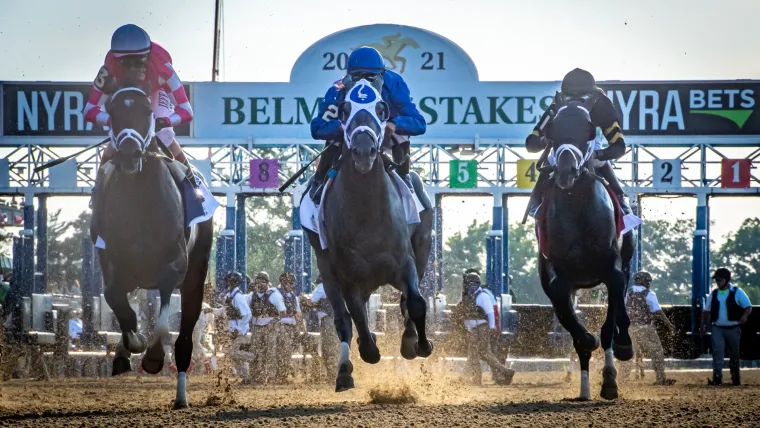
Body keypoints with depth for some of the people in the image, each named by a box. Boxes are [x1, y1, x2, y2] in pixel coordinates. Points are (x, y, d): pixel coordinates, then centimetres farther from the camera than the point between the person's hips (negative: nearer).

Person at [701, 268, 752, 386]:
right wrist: (704, 325, 8)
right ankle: (717, 377, -16)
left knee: (734, 354, 8)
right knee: (717, 352, -12)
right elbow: (707, 311, 17)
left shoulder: (737, 292, -3)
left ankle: (735, 378, 21)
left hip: (733, 329, -2)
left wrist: (744, 316, -24)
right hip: (717, 329, 2)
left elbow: (748, 306, -4)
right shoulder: (713, 294, 9)